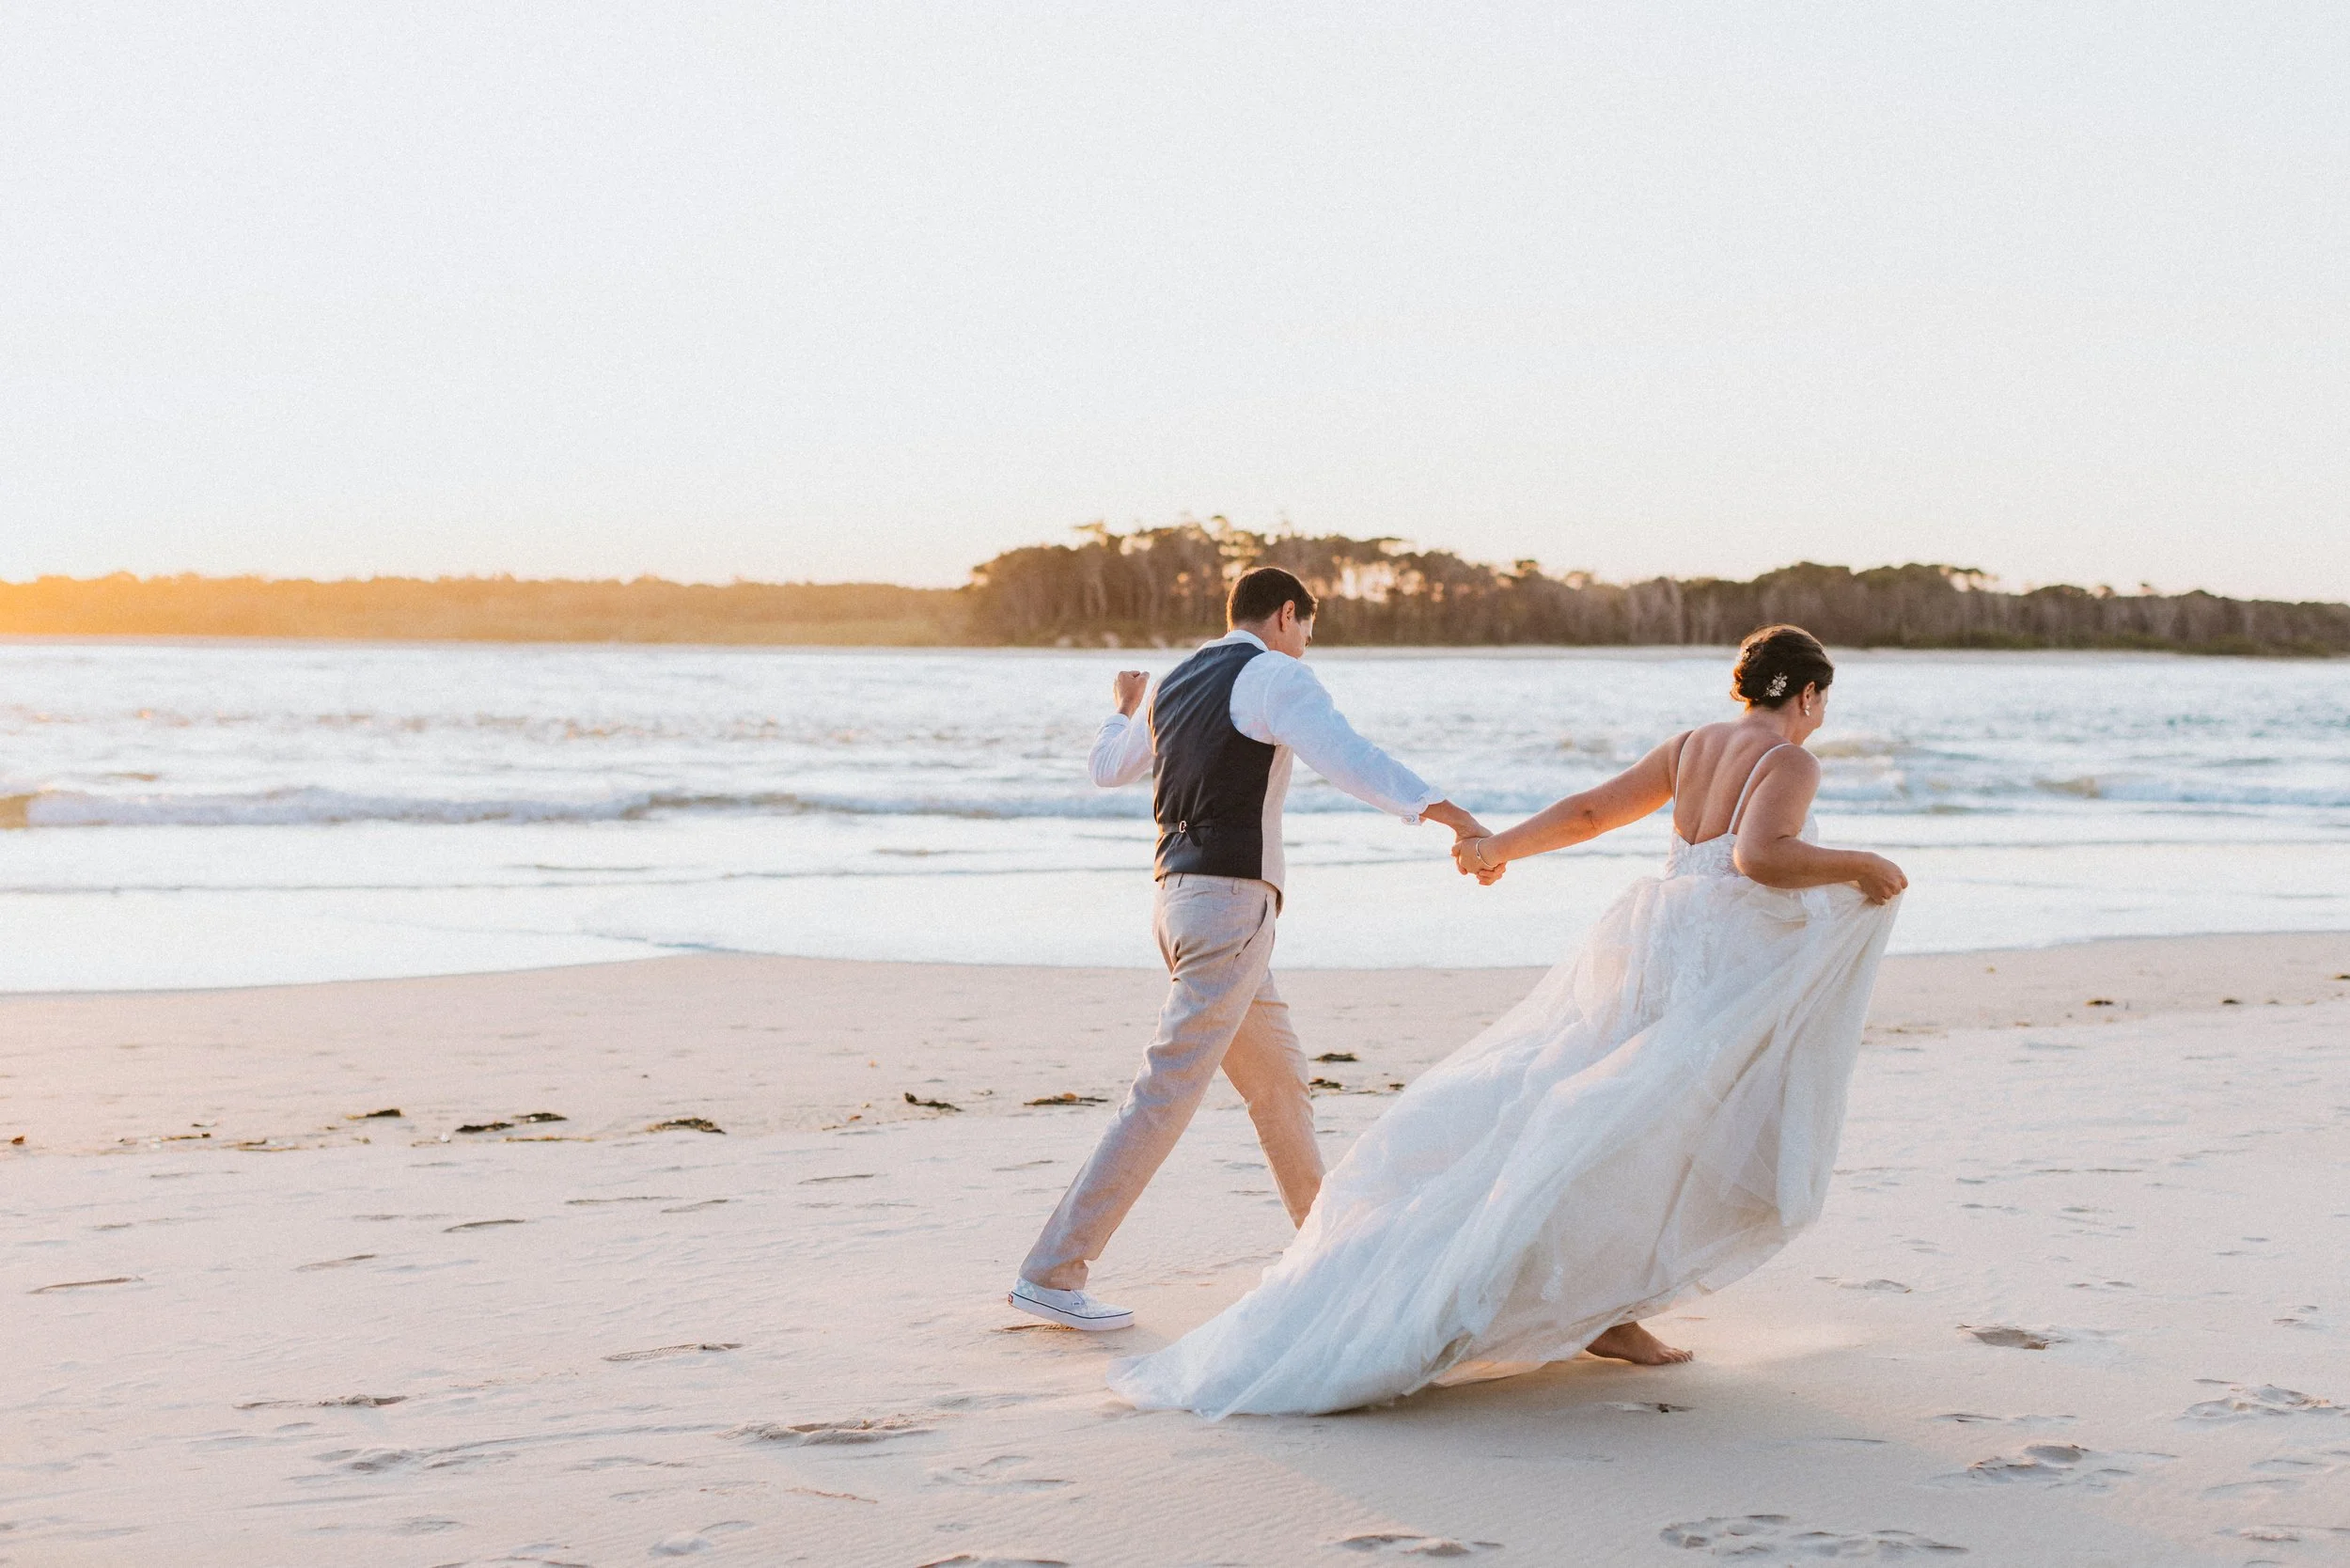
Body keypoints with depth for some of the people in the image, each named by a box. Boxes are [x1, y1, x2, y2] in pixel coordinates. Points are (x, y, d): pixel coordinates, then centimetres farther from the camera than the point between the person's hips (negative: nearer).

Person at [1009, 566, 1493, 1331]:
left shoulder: (1176, 684, 17)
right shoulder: (1274, 677, -7)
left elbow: (1108, 768, 35)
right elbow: (1347, 757, -25)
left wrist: (1123, 709, 57)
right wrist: (1443, 809, -36)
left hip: (1183, 897, 10)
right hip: (1230, 903, -10)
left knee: (1280, 1084, 20)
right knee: (1167, 1096, -10)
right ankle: (1052, 1273, -12)